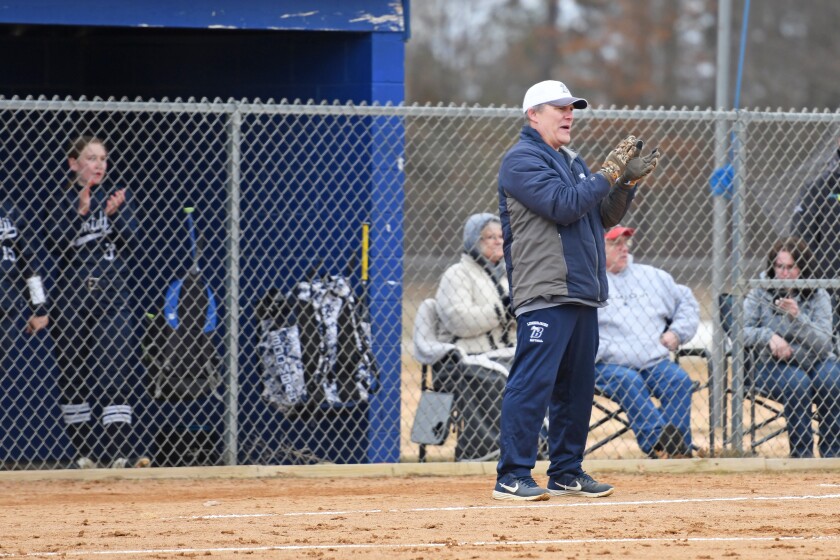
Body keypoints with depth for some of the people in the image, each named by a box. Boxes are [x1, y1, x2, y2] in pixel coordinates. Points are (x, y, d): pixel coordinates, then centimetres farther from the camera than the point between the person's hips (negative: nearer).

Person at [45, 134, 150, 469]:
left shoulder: (118, 197, 11)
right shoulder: (59, 201, 6)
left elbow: (129, 240, -1)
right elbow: (55, 246, -6)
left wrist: (114, 214, -18)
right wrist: (80, 212, -17)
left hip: (113, 298, 0)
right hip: (71, 300, 0)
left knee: (116, 374, -13)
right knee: (74, 378, 4)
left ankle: (118, 454, -21)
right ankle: (83, 453, 13)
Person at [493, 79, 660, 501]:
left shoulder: (573, 162, 22)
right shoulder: (521, 161, -7)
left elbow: (605, 216, 21)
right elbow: (564, 205, -19)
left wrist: (627, 181, 5)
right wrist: (609, 173, -14)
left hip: (583, 292, 9)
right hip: (544, 293, -9)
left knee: (577, 386, 11)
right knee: (533, 383, -14)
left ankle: (567, 473, 18)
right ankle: (512, 477, -15)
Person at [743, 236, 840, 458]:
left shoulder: (818, 297, 3)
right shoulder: (759, 295, 3)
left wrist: (798, 317, -22)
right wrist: (769, 336, -23)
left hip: (815, 362, 1)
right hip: (772, 365, -1)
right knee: (797, 382, -34)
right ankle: (802, 455, -27)